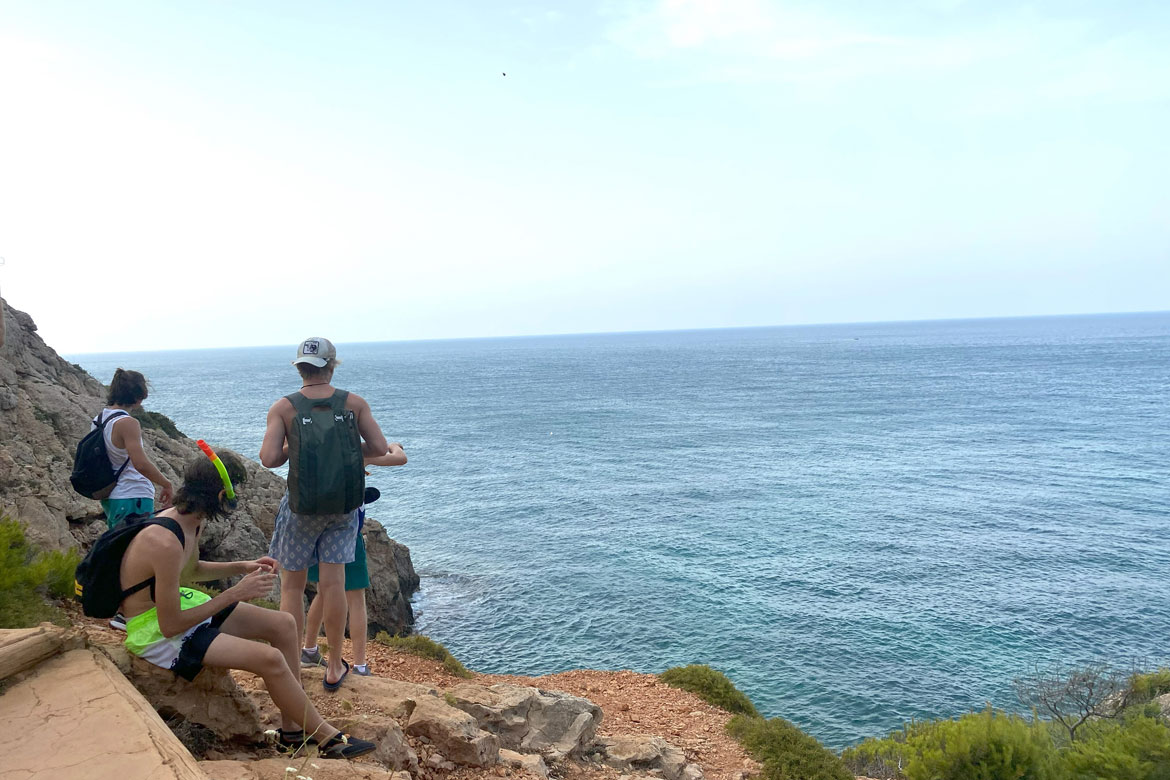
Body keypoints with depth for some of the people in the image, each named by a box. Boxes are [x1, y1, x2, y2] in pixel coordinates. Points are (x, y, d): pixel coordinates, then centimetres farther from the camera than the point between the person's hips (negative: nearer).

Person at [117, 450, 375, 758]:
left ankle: (292, 731, 9)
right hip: (155, 633, -10)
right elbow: (170, 626, -27)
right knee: (270, 659, -22)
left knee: (283, 625, 3)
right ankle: (328, 739, -3)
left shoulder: (191, 521, 0)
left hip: (179, 605, 10)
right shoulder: (167, 543, -31)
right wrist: (235, 593, -23)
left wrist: (243, 567, 7)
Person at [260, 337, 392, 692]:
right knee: (333, 583, 8)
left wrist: (290, 450, 6)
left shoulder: (283, 408, -7)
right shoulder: (355, 403, -3)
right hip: (344, 504, 2)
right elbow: (380, 448, -5)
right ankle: (335, 667, 17)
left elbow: (269, 458, -16)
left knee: (292, 586, 12)